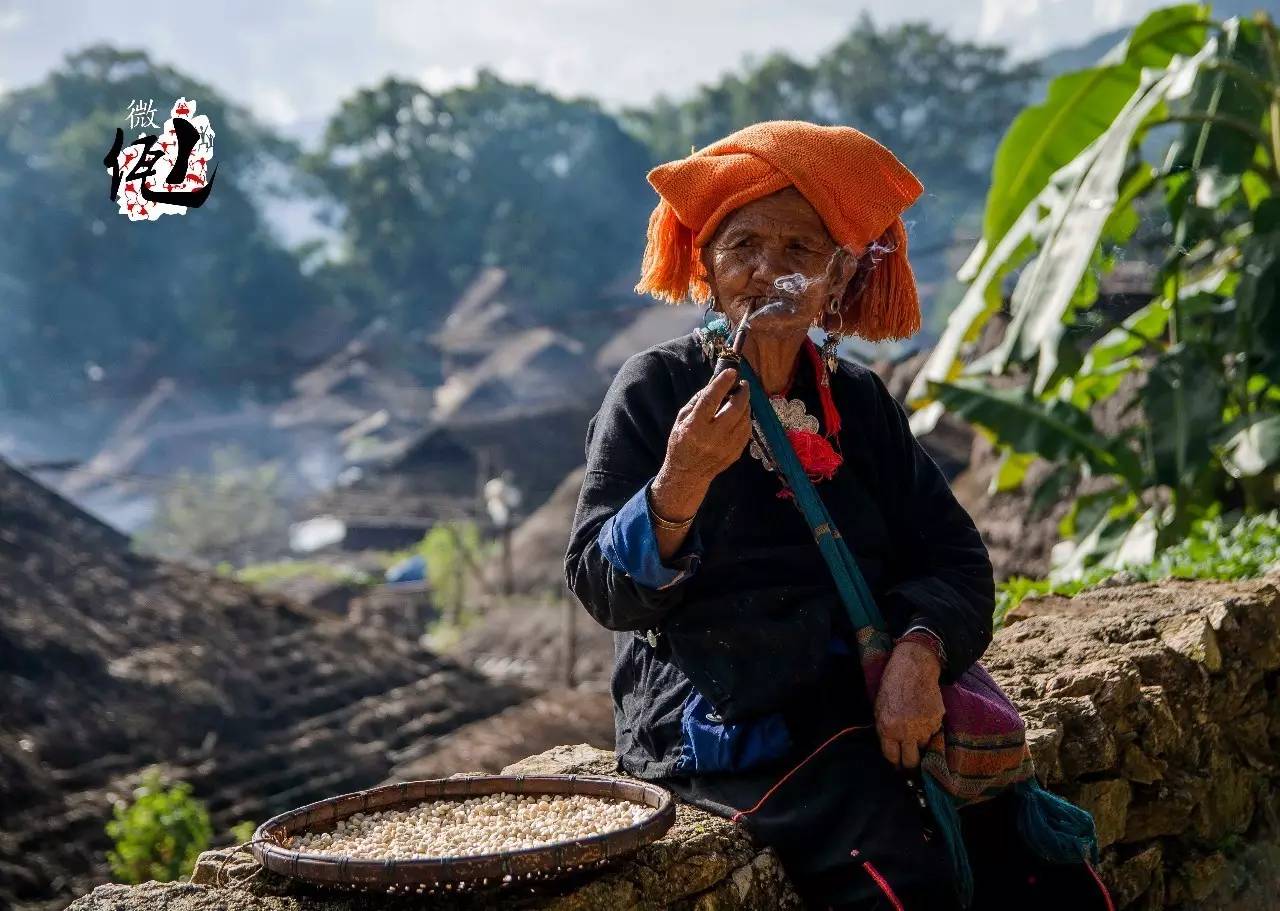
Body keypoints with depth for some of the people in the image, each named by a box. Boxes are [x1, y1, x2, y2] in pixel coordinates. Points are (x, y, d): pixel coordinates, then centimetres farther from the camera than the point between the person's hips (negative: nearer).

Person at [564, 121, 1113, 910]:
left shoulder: (859, 401, 13)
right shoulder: (655, 391, 0)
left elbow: (954, 558, 7)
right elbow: (604, 591, -7)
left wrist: (920, 652, -14)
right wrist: (680, 482, -25)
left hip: (873, 700, 5)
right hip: (723, 719, -4)